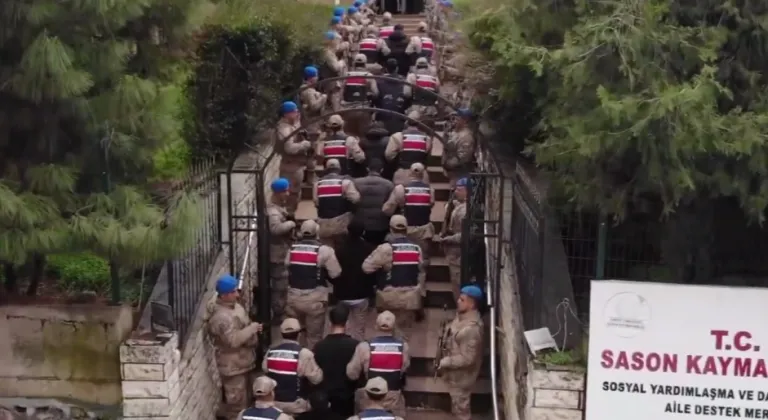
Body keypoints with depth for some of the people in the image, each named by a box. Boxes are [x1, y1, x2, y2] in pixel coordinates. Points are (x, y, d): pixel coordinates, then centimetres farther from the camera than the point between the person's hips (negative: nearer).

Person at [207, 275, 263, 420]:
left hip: (241, 362, 10)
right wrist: (252, 328, -23)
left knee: (241, 398, 24)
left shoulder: (234, 306, 5)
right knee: (237, 402, 2)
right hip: (233, 366, -10)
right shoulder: (221, 317, -27)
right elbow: (233, 340, -32)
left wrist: (252, 329, 0)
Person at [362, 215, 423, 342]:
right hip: (410, 297, 4)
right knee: (405, 330, 14)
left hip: (390, 296, -4)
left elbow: (367, 267, -13)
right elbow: (421, 273, 13)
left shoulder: (385, 248, -13)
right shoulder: (416, 248, 4)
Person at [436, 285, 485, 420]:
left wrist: (444, 362, -25)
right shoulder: (462, 316, -5)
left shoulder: (471, 328, -36)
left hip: (461, 374, -9)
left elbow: (467, 358, -32)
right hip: (455, 371, 9)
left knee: (460, 405, 12)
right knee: (457, 401, 30)